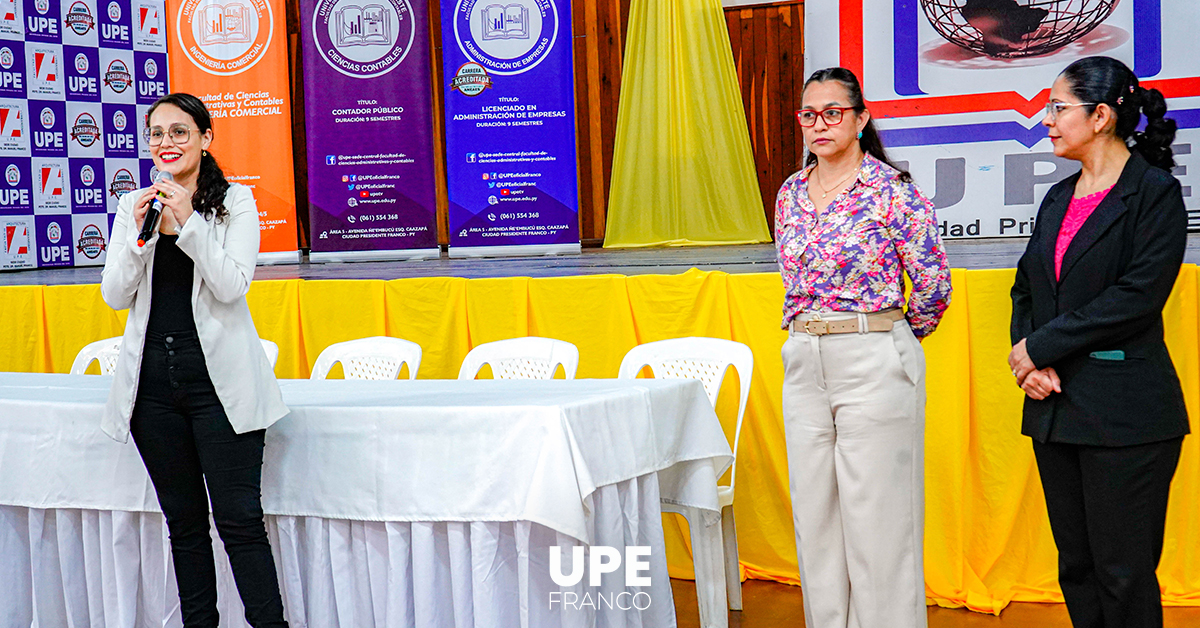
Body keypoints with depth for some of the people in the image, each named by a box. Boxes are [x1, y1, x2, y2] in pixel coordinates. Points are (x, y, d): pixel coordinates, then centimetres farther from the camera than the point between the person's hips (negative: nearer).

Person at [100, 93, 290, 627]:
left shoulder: (236, 201, -1)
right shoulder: (133, 205, 9)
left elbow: (232, 285, -12)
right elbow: (116, 296, 3)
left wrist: (188, 222, -20)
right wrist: (140, 233, -11)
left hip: (218, 377, -4)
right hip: (153, 378, 4)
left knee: (239, 519, -5)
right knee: (183, 522, 12)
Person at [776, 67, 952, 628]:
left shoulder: (892, 190, -10)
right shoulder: (791, 193, 9)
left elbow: (934, 283, -7)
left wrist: (898, 335, 4)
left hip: (875, 363, -6)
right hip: (804, 363, 6)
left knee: (877, 510, 0)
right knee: (814, 510, 11)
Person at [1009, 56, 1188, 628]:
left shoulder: (1155, 193, -6)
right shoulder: (1058, 199, 15)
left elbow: (1138, 296, -16)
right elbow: (1026, 288, 14)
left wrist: (1042, 346, -13)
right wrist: (1029, 361, -4)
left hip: (1124, 412, -7)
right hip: (1055, 407, 7)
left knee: (1124, 575, -1)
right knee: (1076, 567, 11)